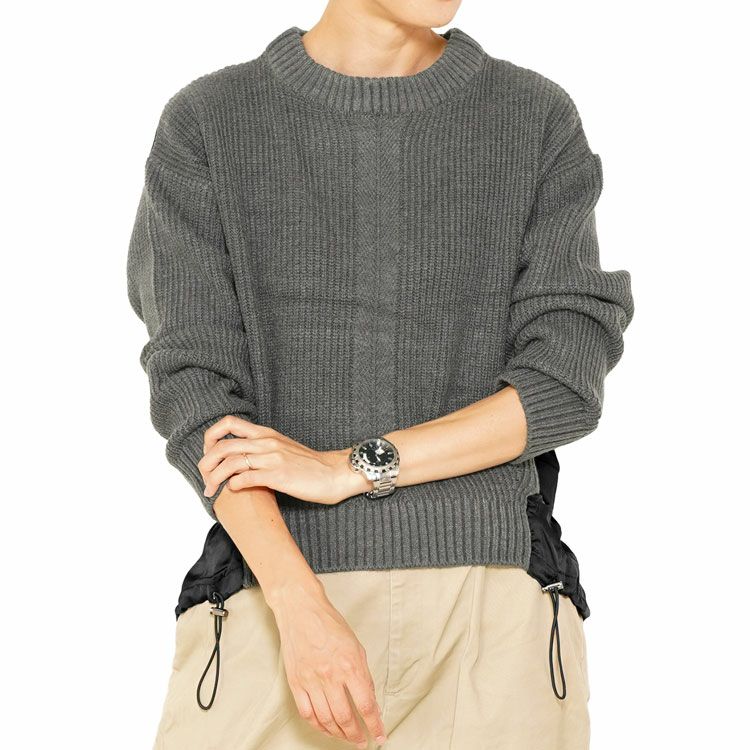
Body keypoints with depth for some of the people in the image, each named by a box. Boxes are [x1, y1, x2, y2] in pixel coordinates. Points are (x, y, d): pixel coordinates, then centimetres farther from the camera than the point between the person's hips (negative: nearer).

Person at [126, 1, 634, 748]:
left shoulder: (540, 120, 7)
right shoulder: (206, 124, 4)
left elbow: (566, 384, -2)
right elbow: (194, 393, -5)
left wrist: (352, 469, -11)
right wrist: (302, 613, -18)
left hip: (491, 606, 1)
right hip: (276, 594, 0)